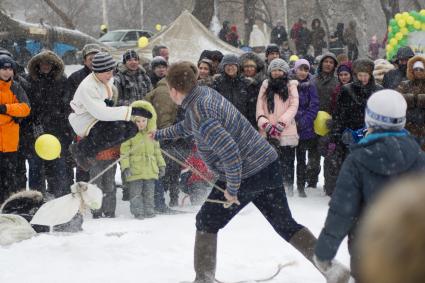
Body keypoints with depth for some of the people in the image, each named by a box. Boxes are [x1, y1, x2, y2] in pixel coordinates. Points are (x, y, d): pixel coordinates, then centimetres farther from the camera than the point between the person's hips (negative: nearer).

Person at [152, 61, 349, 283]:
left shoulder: (198, 112, -22)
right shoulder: (205, 92, 8)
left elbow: (229, 152, -30)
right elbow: (190, 125, 32)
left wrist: (232, 189, -20)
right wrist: (161, 134, 43)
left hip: (245, 175, -9)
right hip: (268, 164, 9)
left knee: (206, 223, 11)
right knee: (285, 225, 12)